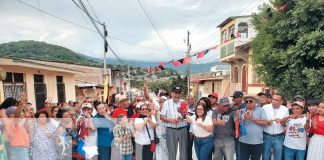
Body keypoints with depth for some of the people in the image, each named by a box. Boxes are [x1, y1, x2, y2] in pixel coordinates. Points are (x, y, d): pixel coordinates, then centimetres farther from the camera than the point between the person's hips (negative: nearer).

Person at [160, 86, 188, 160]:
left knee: (184, 150, 11)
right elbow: (162, 117, 1)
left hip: (183, 129, 1)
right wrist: (171, 120, -15)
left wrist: (182, 117, -17)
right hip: (171, 130, -1)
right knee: (171, 151, 9)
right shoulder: (166, 103, 2)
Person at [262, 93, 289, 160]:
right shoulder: (265, 107, -2)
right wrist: (267, 122, -18)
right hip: (266, 136, -1)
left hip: (279, 137, 1)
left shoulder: (285, 109, 1)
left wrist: (281, 121, -18)